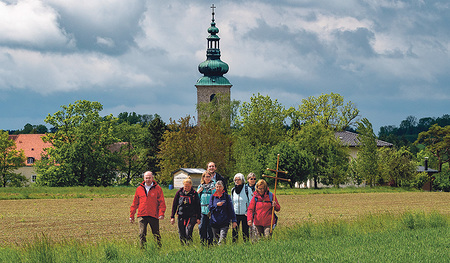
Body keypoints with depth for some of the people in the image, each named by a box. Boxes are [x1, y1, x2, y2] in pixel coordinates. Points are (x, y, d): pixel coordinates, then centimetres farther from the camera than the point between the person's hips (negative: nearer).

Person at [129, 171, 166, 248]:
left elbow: (162, 203, 0)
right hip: (142, 216, 2)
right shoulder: (139, 189, 10)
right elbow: (135, 203, 15)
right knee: (142, 234, -5)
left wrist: (161, 213, -13)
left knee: (156, 234, 7)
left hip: (154, 216, -1)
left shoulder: (157, 188, 3)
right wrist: (131, 215, 11)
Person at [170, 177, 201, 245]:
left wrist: (198, 218, 3)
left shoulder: (194, 194, 0)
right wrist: (172, 217, 7)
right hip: (181, 216, 2)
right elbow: (174, 205, 9)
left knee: (188, 231, -22)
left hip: (192, 216, -2)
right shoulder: (179, 193, 3)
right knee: (181, 234, 3)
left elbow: (198, 206, 6)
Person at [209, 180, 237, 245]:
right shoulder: (213, 197, 8)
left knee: (222, 239, -17)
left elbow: (231, 209, 2)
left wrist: (234, 220, -4)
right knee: (216, 240, 7)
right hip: (215, 222, 3)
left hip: (224, 222, -3)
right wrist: (216, 205, -13)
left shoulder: (226, 196, 2)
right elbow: (210, 208, 6)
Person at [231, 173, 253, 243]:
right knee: (235, 231, 0)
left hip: (245, 214, -3)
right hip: (235, 214, 3)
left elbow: (251, 202, -2)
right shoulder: (233, 190, 9)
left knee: (245, 231, 0)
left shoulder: (247, 189, -4)